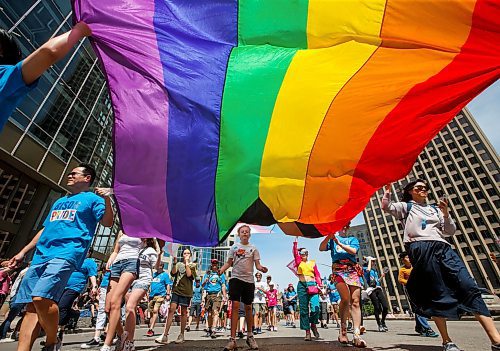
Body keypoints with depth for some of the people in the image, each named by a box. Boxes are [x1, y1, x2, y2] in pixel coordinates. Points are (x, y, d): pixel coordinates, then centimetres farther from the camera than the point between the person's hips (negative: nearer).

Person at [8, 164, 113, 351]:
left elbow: (107, 222, -7)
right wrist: (23, 252, 24)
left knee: (42, 298, -20)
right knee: (32, 306, 2)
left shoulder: (92, 198, 5)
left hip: (67, 253, -8)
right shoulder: (59, 201, 28)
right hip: (41, 254, 8)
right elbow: (45, 229, 30)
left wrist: (107, 200, -24)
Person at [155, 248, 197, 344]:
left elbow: (189, 274, -11)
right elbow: (173, 273, -2)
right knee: (171, 310, -8)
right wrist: (174, 262, -12)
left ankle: (181, 335, 18)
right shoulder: (179, 264, 14)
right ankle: (165, 335, -4)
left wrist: (187, 263, -7)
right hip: (176, 290, 2)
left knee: (183, 312, 5)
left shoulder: (193, 265, 6)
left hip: (186, 292, -2)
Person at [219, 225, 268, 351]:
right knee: (235, 306, -8)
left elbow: (257, 265, 0)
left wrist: (262, 268, -22)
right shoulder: (234, 247, 5)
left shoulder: (253, 248, 3)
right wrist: (221, 270, -11)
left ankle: (250, 335, 30)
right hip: (236, 278, -1)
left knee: (248, 307, 12)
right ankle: (232, 339, 0)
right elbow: (229, 263, 7)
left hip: (249, 280, 1)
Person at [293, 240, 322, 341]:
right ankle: (307, 332, 12)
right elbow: (295, 252, -1)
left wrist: (320, 285, -1)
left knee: (315, 308, -11)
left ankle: (313, 324, 19)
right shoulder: (299, 262, 10)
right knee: (303, 309, 2)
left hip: (312, 285, 0)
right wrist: (295, 241, -3)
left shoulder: (312, 262, 13)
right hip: (302, 285, 0)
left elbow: (317, 275, 10)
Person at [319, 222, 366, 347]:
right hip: (338, 270, -2)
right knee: (345, 299, -18)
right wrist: (329, 236, -10)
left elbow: (353, 251, 0)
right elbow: (321, 248, 3)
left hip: (353, 270, 2)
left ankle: (357, 335, -8)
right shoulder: (333, 239, 18)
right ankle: (343, 328, 0)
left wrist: (339, 243, -11)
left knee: (355, 301, -8)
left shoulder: (353, 239, 20)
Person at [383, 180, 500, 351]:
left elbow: (450, 231, 20)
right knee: (436, 293, -5)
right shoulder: (406, 207, 12)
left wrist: (446, 213, 5)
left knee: (469, 287, -9)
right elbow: (386, 206, -4)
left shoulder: (435, 209, 26)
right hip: (421, 249, -5)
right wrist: (388, 187, -6)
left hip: (442, 248, 5)